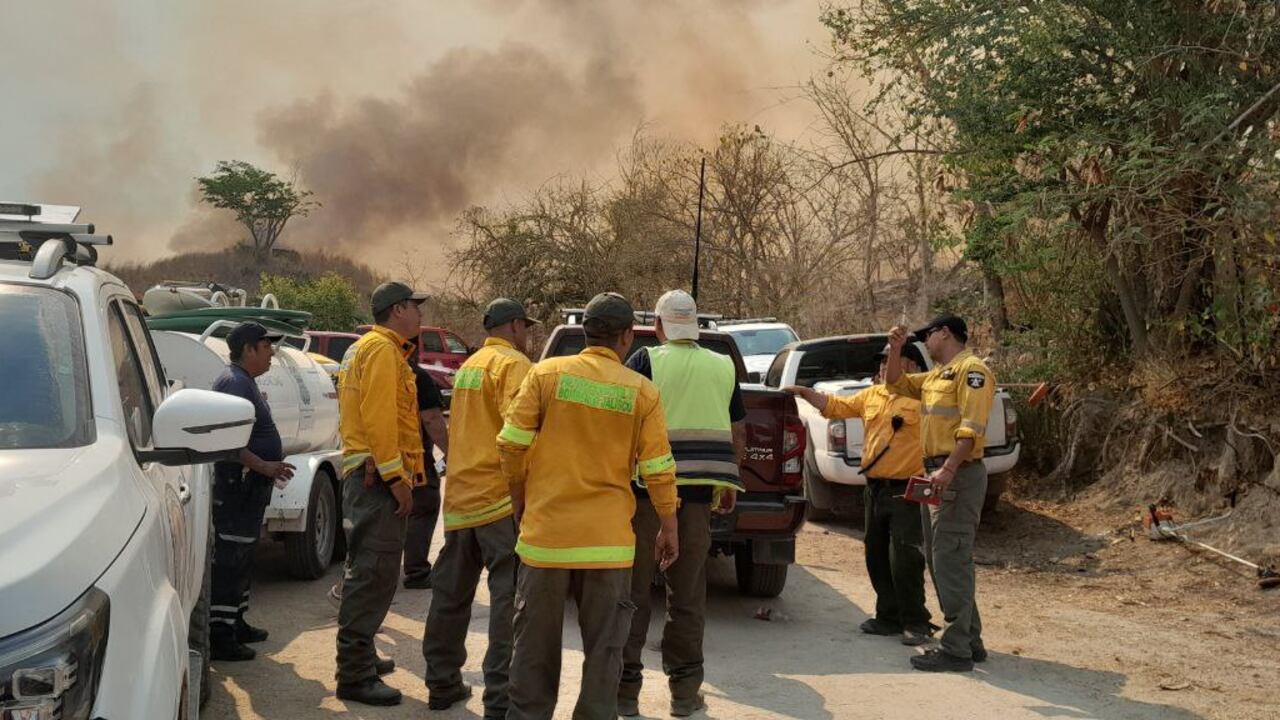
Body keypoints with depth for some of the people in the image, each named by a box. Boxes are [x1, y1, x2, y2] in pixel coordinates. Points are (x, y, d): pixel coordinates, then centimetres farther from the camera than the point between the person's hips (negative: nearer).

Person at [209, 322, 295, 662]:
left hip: (249, 485, 11)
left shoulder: (244, 382, 17)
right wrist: (264, 466, -26)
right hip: (237, 484, -11)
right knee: (230, 559, -9)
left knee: (240, 556, 18)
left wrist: (270, 466, 24)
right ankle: (220, 636, -7)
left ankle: (235, 623, 28)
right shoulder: (234, 383, -17)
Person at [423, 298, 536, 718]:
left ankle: (442, 684, 24)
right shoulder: (512, 364, -7)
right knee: (509, 598, -8)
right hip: (500, 496, -9)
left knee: (451, 594, 15)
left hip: (460, 496, 9)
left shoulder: (469, 366, 19)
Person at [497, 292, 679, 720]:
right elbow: (658, 469, -1)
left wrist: (519, 499, 12)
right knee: (603, 645, 10)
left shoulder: (546, 374, -3)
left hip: (545, 529, 1)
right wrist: (669, 527, 11)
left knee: (536, 640, 14)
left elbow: (511, 444, -3)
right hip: (607, 539, -1)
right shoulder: (642, 392, -3)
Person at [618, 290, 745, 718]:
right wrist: (729, 484, 24)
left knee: (633, 590, 7)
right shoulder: (724, 367, 8)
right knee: (687, 594, 10)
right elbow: (737, 432, 14)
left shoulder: (646, 361, -4)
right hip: (698, 492, 3)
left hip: (648, 488, -3)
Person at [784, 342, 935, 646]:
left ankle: (916, 623, 3)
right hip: (875, 489, 8)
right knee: (876, 558, 14)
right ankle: (889, 617, 25)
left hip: (905, 492, -8)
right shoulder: (872, 395, 14)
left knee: (904, 561, -8)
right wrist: (804, 392, 12)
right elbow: (836, 406, 20)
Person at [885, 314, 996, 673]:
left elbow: (972, 428, -19)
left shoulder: (971, 370, -10)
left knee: (951, 562, -10)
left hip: (958, 476, -10)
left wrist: (949, 469, -27)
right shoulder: (936, 375, 20)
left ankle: (956, 650, -8)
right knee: (941, 560, 13)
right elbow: (897, 382, 32)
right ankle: (970, 641, 21)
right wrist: (895, 348, 15)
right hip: (937, 475, 10)